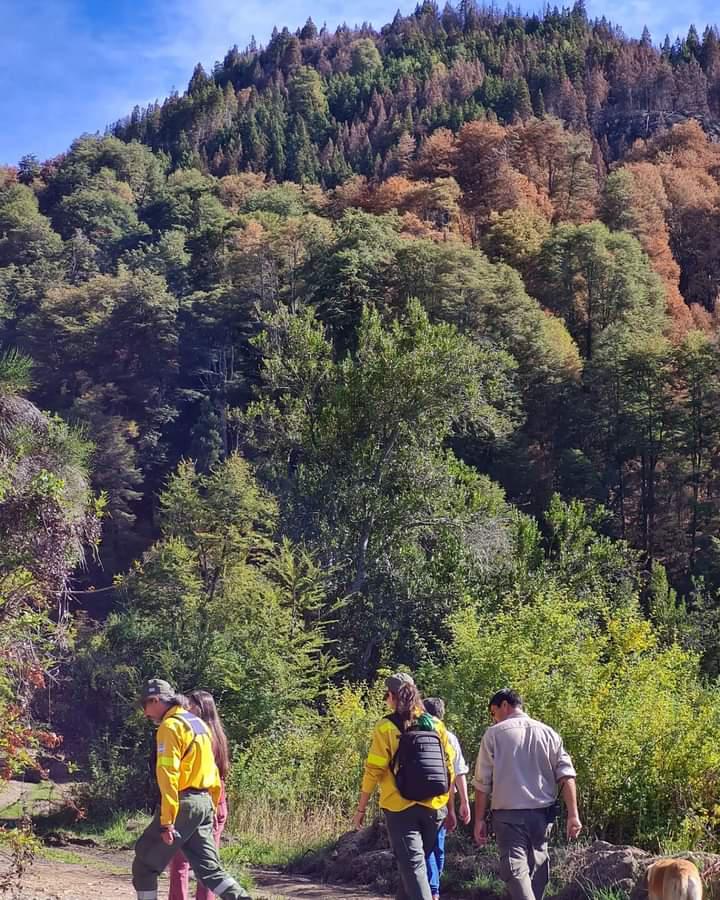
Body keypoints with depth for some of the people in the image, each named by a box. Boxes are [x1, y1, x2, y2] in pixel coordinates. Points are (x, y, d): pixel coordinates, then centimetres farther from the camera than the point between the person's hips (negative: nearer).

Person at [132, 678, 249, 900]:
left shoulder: (170, 726, -12)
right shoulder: (198, 723, 16)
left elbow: (167, 775, -20)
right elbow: (212, 771, 19)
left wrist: (166, 821, -22)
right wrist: (212, 807, 23)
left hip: (183, 804, -8)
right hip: (204, 804, 8)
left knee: (144, 865, 5)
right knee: (210, 869, 8)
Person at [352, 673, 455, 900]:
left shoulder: (386, 727, -6)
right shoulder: (437, 725, 7)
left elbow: (373, 771, -9)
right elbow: (449, 769, 9)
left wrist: (361, 809, 1)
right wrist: (448, 807, 19)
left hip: (401, 808, -4)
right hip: (434, 808, 5)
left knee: (412, 865, -3)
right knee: (415, 860, 19)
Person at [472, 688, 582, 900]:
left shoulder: (494, 734, -2)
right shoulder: (548, 733, 9)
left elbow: (482, 782, -2)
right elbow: (566, 775, 0)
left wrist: (479, 820, 4)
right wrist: (573, 815, -1)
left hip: (509, 814, -4)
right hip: (543, 813, 4)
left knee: (516, 868, -8)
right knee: (537, 864, 18)